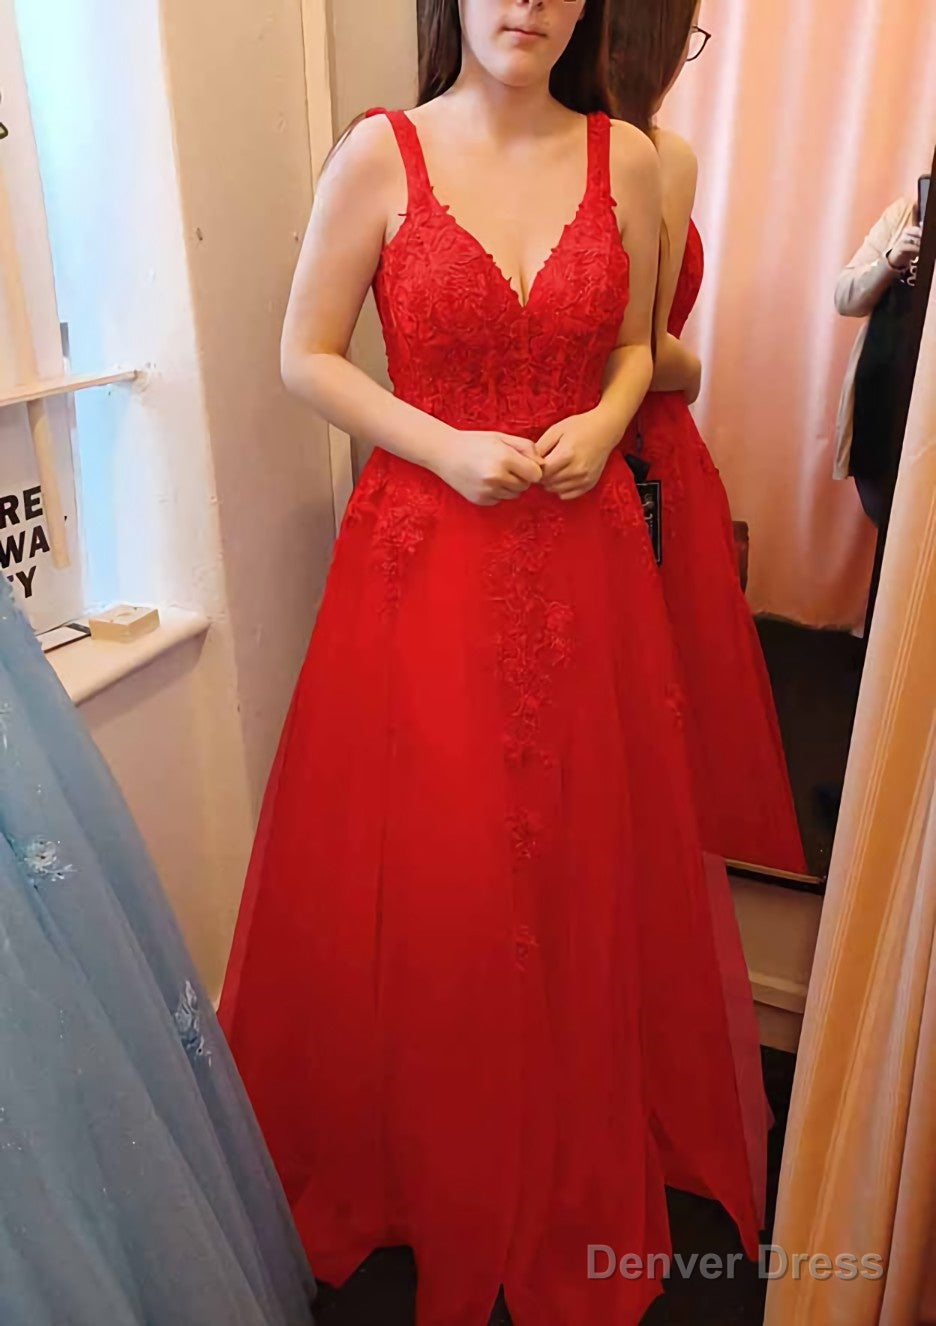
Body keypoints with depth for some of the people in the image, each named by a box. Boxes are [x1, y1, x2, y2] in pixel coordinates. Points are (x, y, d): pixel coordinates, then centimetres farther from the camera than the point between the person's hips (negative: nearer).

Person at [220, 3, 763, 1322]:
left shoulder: (626, 159, 6)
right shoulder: (382, 152, -1)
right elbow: (307, 356, 1)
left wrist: (605, 421, -6)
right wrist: (445, 446, -13)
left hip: (584, 554, 3)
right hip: (424, 552, -2)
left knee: (582, 868, 11)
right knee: (421, 883, 6)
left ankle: (582, 1174, 38)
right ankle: (427, 1177, 34)